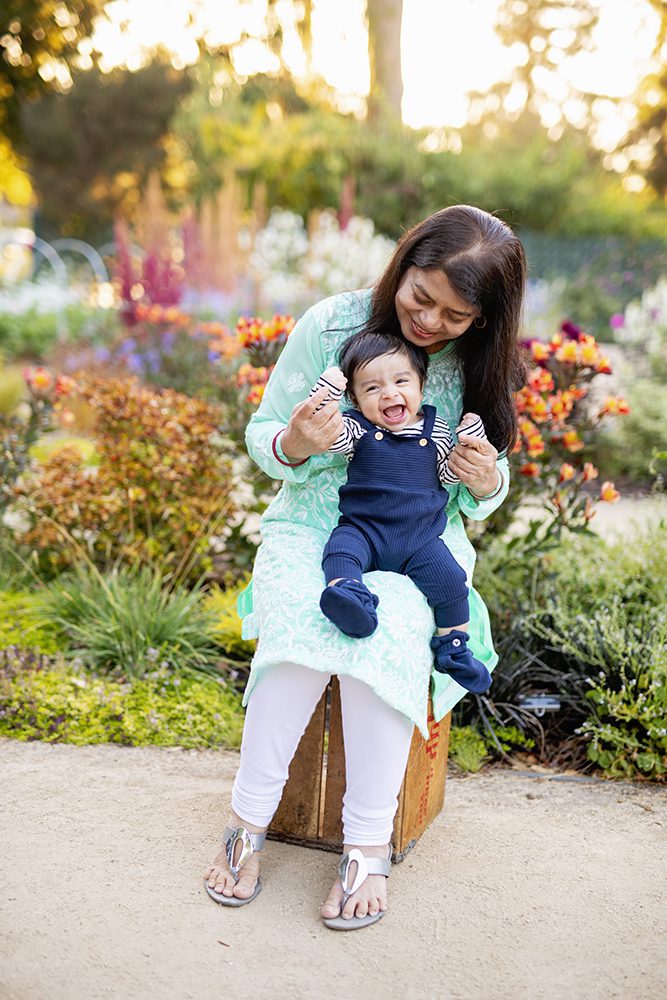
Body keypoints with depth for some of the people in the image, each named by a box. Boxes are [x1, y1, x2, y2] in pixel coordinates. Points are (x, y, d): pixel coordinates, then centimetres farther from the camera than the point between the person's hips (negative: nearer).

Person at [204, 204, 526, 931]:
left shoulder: (480, 366, -2)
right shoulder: (331, 325, -8)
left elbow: (480, 496, 9)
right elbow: (262, 435, 1)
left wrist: (486, 482, -15)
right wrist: (295, 443, -23)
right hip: (310, 526, 0)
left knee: (382, 627, -33)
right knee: (304, 628, -32)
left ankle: (369, 842, -20)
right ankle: (250, 817, -15)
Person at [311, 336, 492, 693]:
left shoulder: (435, 429, 9)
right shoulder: (357, 429, 2)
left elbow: (448, 476, 14)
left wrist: (468, 443, 0)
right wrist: (327, 390, -25)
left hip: (421, 538, 1)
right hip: (362, 530, -1)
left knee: (450, 579, -15)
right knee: (340, 551, -30)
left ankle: (453, 647, 1)